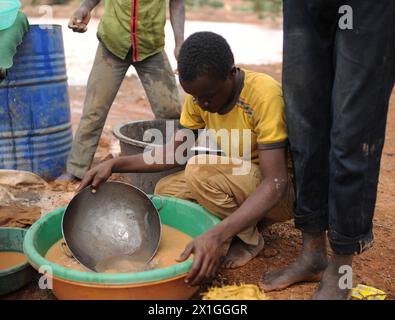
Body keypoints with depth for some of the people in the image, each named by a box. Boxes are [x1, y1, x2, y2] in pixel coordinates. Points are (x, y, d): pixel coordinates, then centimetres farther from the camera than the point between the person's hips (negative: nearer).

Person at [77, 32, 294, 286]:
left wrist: (217, 235, -46)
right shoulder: (201, 94, -8)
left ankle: (249, 240, -5)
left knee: (200, 170, -28)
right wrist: (114, 165, -15)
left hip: (283, 192, -7)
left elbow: (275, 184, -34)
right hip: (239, 182, 7)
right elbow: (174, 153, -1)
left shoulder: (264, 95, -29)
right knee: (166, 190, -7)